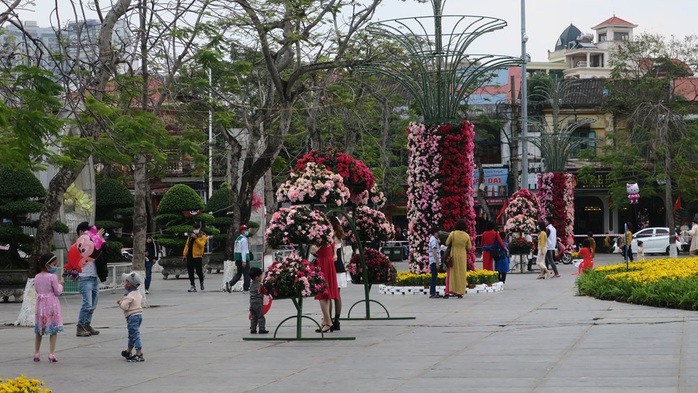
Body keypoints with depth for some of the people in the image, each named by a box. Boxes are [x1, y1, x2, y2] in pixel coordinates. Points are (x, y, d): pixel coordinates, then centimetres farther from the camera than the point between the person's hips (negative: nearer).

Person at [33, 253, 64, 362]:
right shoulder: (52, 277, -14)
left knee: (39, 331, 15)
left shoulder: (37, 277, 4)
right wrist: (60, 285, 10)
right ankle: (51, 354, -4)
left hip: (40, 304, 5)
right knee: (53, 331, 1)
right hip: (51, 305, -5)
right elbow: (57, 292, -10)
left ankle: (36, 353, 18)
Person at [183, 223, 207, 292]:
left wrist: (196, 238, -23)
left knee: (198, 271, -4)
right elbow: (187, 244, 19)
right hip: (189, 255, 5)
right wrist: (185, 254, 13)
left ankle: (201, 282, 26)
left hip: (197, 256, -5)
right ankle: (192, 286, 7)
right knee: (190, 271, 3)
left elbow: (201, 245, -16)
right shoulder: (191, 235, 17)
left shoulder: (202, 236, -1)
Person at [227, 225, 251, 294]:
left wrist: (236, 260, 22)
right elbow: (243, 250, -19)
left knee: (238, 273, 13)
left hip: (238, 259, 9)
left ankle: (230, 283, -4)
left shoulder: (237, 239, 16)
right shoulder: (243, 239, -12)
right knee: (246, 274, 0)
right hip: (244, 258, -8)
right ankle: (246, 289, 3)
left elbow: (235, 250, 19)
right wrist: (244, 261, -23)